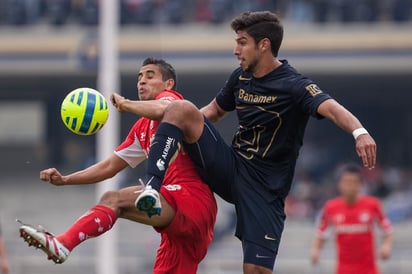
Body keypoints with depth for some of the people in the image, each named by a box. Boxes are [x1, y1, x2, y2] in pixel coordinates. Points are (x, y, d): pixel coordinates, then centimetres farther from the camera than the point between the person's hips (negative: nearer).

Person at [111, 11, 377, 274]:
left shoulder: (294, 85, -15)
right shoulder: (241, 77, 7)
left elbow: (331, 108, -34)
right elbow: (214, 111, 26)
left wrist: (359, 131, -57)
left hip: (264, 187, -5)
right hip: (230, 166, 5)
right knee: (181, 108, -16)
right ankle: (153, 187, -29)